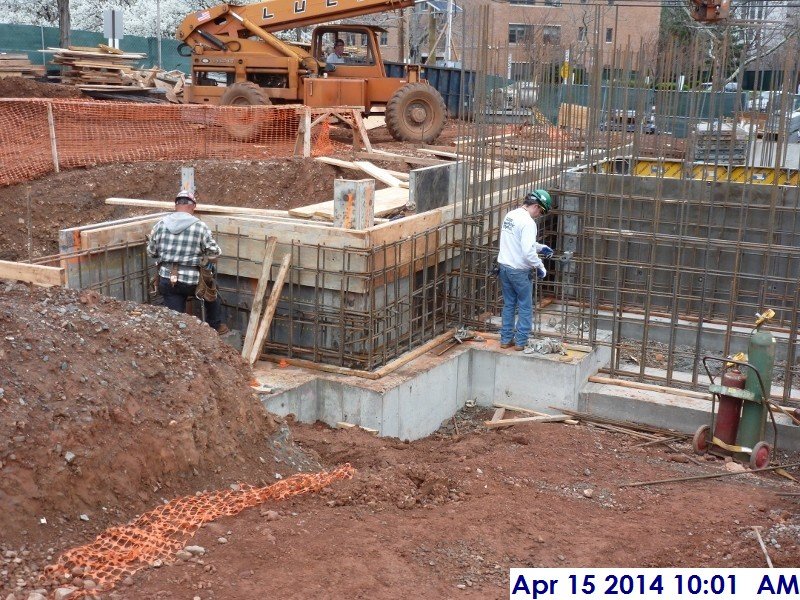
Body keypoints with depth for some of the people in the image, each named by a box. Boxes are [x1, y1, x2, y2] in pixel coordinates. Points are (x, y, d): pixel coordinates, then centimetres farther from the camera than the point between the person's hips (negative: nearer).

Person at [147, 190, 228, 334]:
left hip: (167, 280, 1)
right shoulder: (200, 227, -10)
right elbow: (214, 253, -4)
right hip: (191, 281, -1)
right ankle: (216, 326, 39)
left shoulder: (161, 224, -1)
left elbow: (151, 251, 9)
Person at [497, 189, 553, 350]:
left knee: (508, 305, 17)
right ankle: (521, 342, 12)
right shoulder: (528, 222, -21)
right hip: (519, 271, -8)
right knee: (525, 308, 7)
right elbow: (528, 252, -26)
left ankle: (506, 339, 22)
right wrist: (541, 267, -12)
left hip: (504, 266, 8)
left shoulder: (510, 215, 8)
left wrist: (541, 248, 19)